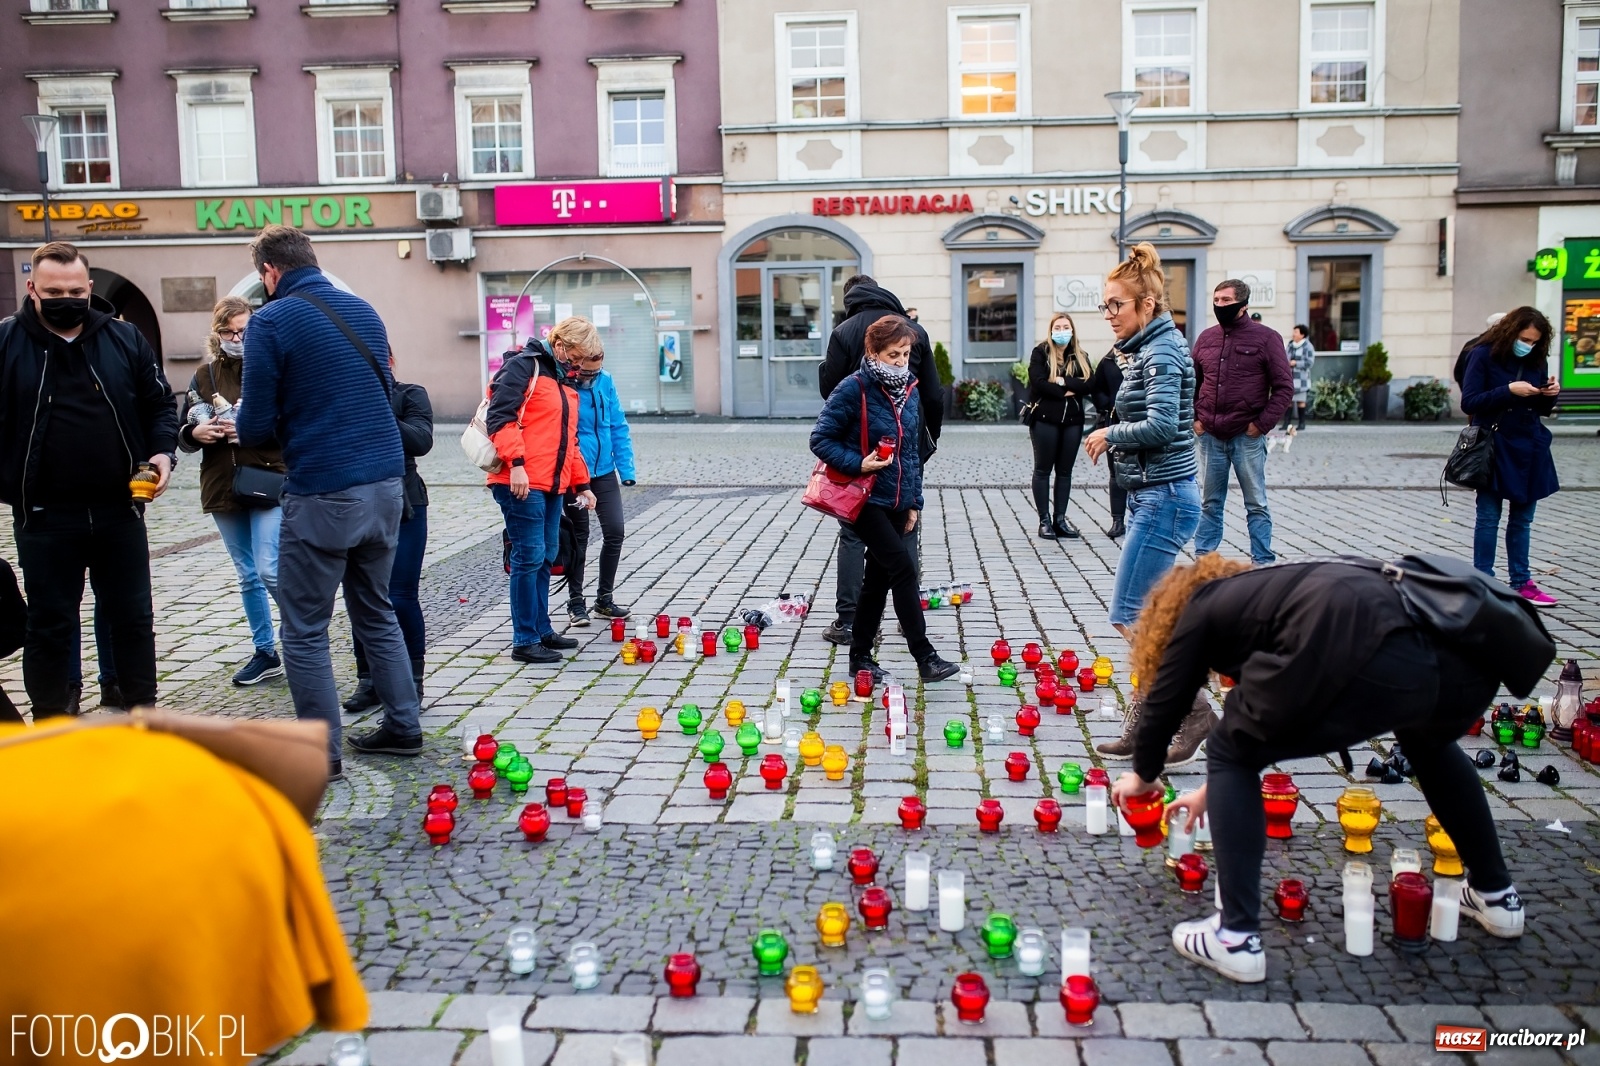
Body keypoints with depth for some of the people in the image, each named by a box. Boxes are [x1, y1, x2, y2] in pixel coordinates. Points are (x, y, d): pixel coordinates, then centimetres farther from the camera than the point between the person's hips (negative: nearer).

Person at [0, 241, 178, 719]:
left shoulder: (124, 340, 3)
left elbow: (159, 405, 11)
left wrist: (162, 452, -6)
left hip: (120, 509, 2)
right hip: (44, 516, -2)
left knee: (133, 618, 11)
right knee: (50, 624, 10)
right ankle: (49, 723, 23)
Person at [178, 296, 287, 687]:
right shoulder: (204, 376, 9)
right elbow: (184, 434, 12)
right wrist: (196, 433, -10)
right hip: (222, 489, 5)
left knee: (270, 571, -11)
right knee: (247, 576, 12)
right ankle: (266, 653, 24)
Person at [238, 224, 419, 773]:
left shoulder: (271, 322, -9)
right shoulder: (364, 311, 10)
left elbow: (256, 428, -10)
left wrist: (243, 413, 13)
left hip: (323, 495, -6)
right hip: (386, 484, 7)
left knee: (305, 630, 6)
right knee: (376, 611, 20)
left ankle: (320, 754, 11)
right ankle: (402, 727, 24)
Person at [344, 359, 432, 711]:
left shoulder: (410, 395, 0)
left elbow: (422, 441, -15)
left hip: (401, 508, -3)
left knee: (400, 599, -3)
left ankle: (411, 680, 11)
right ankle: (368, 679, 19)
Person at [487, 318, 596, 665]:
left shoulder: (564, 382, 22)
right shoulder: (523, 366, -6)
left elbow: (569, 438, 27)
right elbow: (500, 416, -16)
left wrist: (581, 484, 22)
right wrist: (516, 463, -24)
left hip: (552, 485, 9)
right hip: (522, 483, -9)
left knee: (546, 557, 13)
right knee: (529, 557, -7)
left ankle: (541, 630, 23)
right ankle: (525, 641, 0)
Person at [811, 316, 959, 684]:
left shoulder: (910, 392, 8)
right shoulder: (854, 389, -13)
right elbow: (821, 439, -11)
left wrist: (914, 501, 12)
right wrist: (858, 464, -22)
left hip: (897, 501, 7)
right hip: (865, 499, -7)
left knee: (878, 578, 11)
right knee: (903, 568, -13)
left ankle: (860, 656, 22)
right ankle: (925, 657, -7)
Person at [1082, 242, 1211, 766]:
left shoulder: (1162, 352, -14)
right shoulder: (1146, 350, 16)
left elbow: (1161, 426, -25)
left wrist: (1109, 433, -11)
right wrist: (1114, 437, 4)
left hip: (1164, 497, -10)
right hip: (1150, 495, 10)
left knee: (1130, 615, -8)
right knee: (1144, 618, 11)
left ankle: (1194, 712, 2)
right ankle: (1142, 727, 18)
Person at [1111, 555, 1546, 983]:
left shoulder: (1201, 605, 23)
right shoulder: (1261, 590, 41)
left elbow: (1166, 701, 27)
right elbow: (1257, 707, 50)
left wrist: (1143, 775, 47)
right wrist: (1216, 787, 62)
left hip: (1364, 663, -8)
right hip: (1465, 662, 8)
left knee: (1228, 758, 17)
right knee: (1428, 741, 42)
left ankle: (1236, 939, 13)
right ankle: (1496, 895, 48)